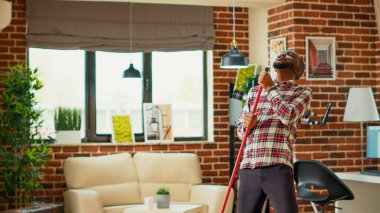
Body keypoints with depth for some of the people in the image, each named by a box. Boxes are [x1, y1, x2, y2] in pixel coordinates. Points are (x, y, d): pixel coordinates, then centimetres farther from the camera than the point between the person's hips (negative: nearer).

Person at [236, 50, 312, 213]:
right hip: (248, 169, 4)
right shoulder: (254, 92, 23)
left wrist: (270, 88, 2)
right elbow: (240, 130, 21)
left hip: (277, 169, -4)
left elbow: (288, 116, -9)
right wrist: (247, 125, -3)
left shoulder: (303, 92, 11)